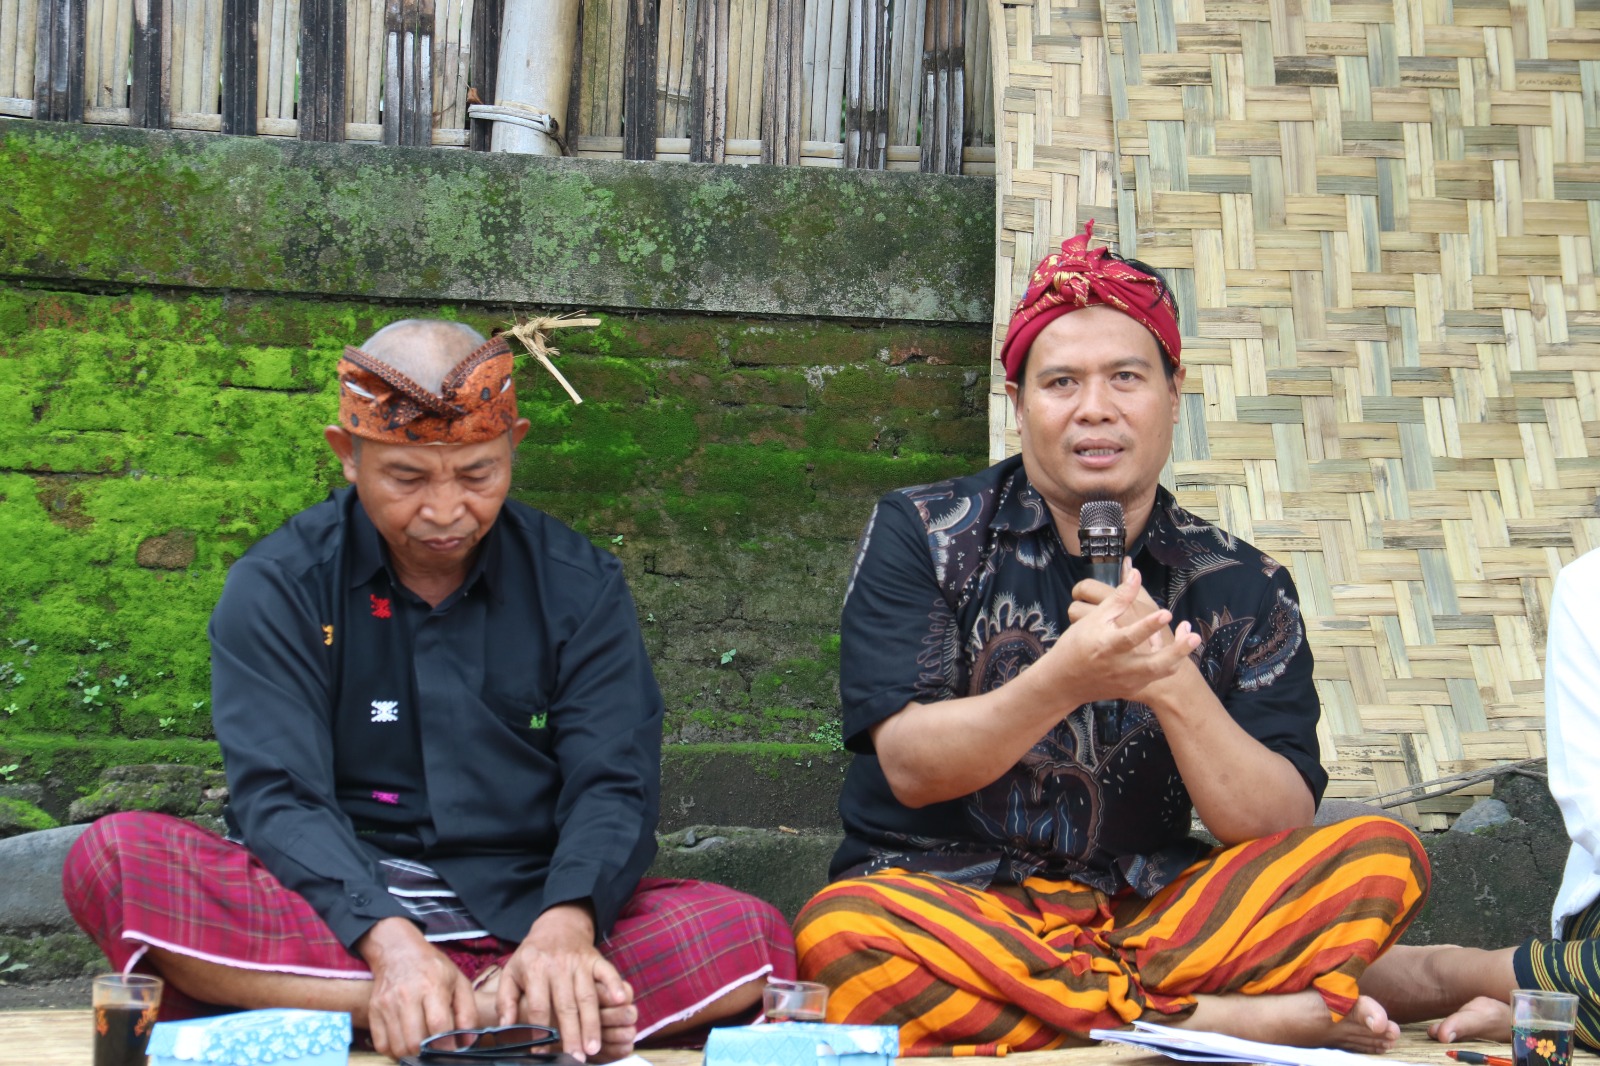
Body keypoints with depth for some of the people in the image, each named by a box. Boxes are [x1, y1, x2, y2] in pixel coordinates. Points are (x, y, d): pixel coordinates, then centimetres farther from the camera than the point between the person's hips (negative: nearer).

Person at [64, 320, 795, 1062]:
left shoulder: (579, 586, 6)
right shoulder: (276, 588, 1)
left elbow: (613, 786, -3)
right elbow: (280, 797, -10)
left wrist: (565, 927, -26)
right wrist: (390, 942, -30)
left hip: (528, 912, 1)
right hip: (334, 913, 0)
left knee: (753, 940, -25)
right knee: (115, 859, -30)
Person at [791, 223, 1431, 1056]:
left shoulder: (1243, 589, 6)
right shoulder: (921, 535, 2)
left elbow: (1282, 832, -3)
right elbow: (910, 767, -9)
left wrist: (1171, 684, -18)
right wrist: (1066, 679, -25)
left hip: (1148, 915, 2)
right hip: (954, 905, -1)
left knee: (1383, 856, -19)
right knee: (841, 934, -37)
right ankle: (1205, 1019, -29)